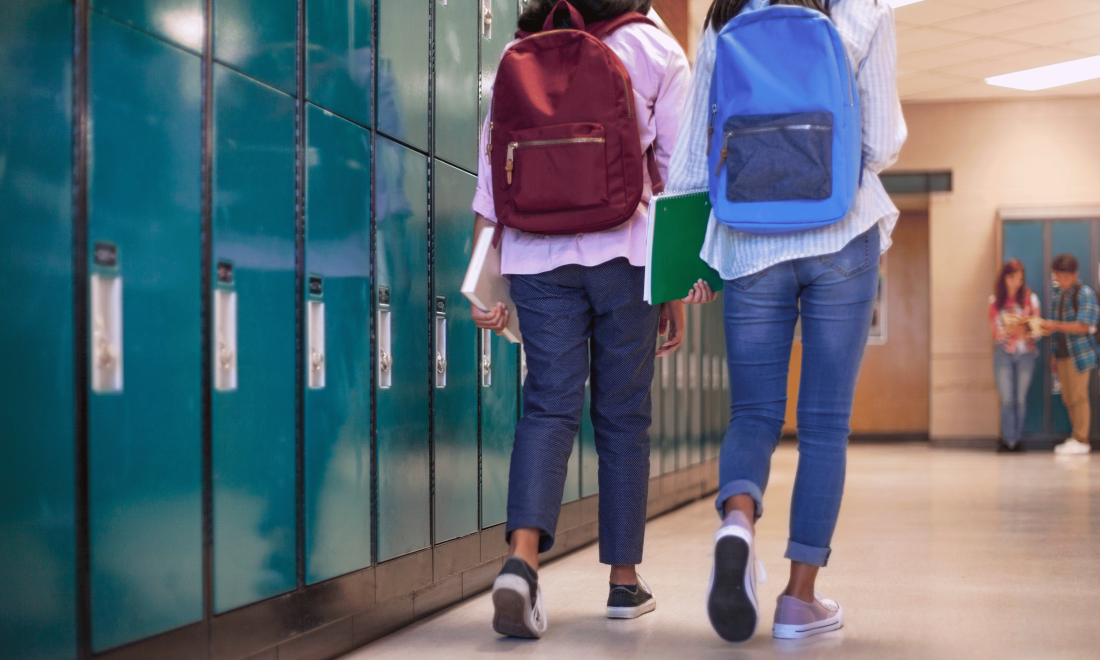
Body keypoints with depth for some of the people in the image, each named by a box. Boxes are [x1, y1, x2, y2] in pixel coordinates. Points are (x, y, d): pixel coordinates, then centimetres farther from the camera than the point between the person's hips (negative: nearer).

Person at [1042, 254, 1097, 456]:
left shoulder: (1084, 293, -8)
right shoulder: (1059, 296, 15)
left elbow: (1084, 326, -17)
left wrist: (1055, 325, -20)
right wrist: (1055, 354, 17)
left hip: (1079, 353, -7)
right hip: (1063, 354, 7)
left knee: (1078, 397, -5)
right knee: (1068, 399, 8)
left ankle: (1081, 441, -2)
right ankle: (1076, 437, 14)